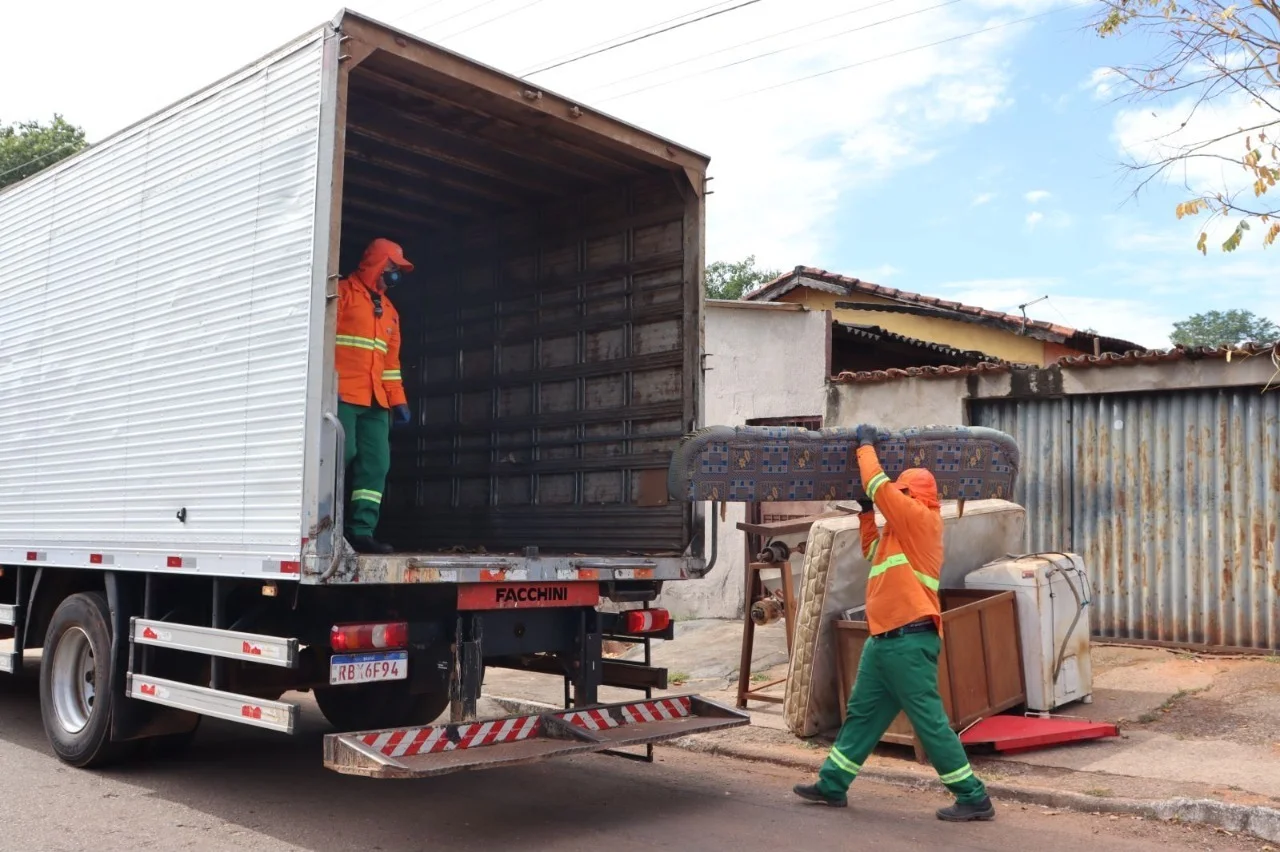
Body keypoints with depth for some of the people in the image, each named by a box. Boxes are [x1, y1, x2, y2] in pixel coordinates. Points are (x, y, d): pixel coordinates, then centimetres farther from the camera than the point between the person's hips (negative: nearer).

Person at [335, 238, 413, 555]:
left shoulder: (388, 309, 23)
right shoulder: (342, 293, 1)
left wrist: (397, 399, 17)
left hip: (375, 401, 7)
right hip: (341, 395, -7)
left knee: (376, 463, -2)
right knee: (342, 454, -11)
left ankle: (362, 530, -2)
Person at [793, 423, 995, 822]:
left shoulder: (919, 518, -9)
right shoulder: (902, 529, 18)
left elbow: (878, 484, -13)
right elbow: (873, 552, 32)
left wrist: (866, 444, 2)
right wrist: (866, 514, 23)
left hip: (909, 640, -10)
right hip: (885, 639, 10)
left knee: (929, 721, -5)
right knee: (862, 714, 15)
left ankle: (974, 797, 3)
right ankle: (832, 785, 24)